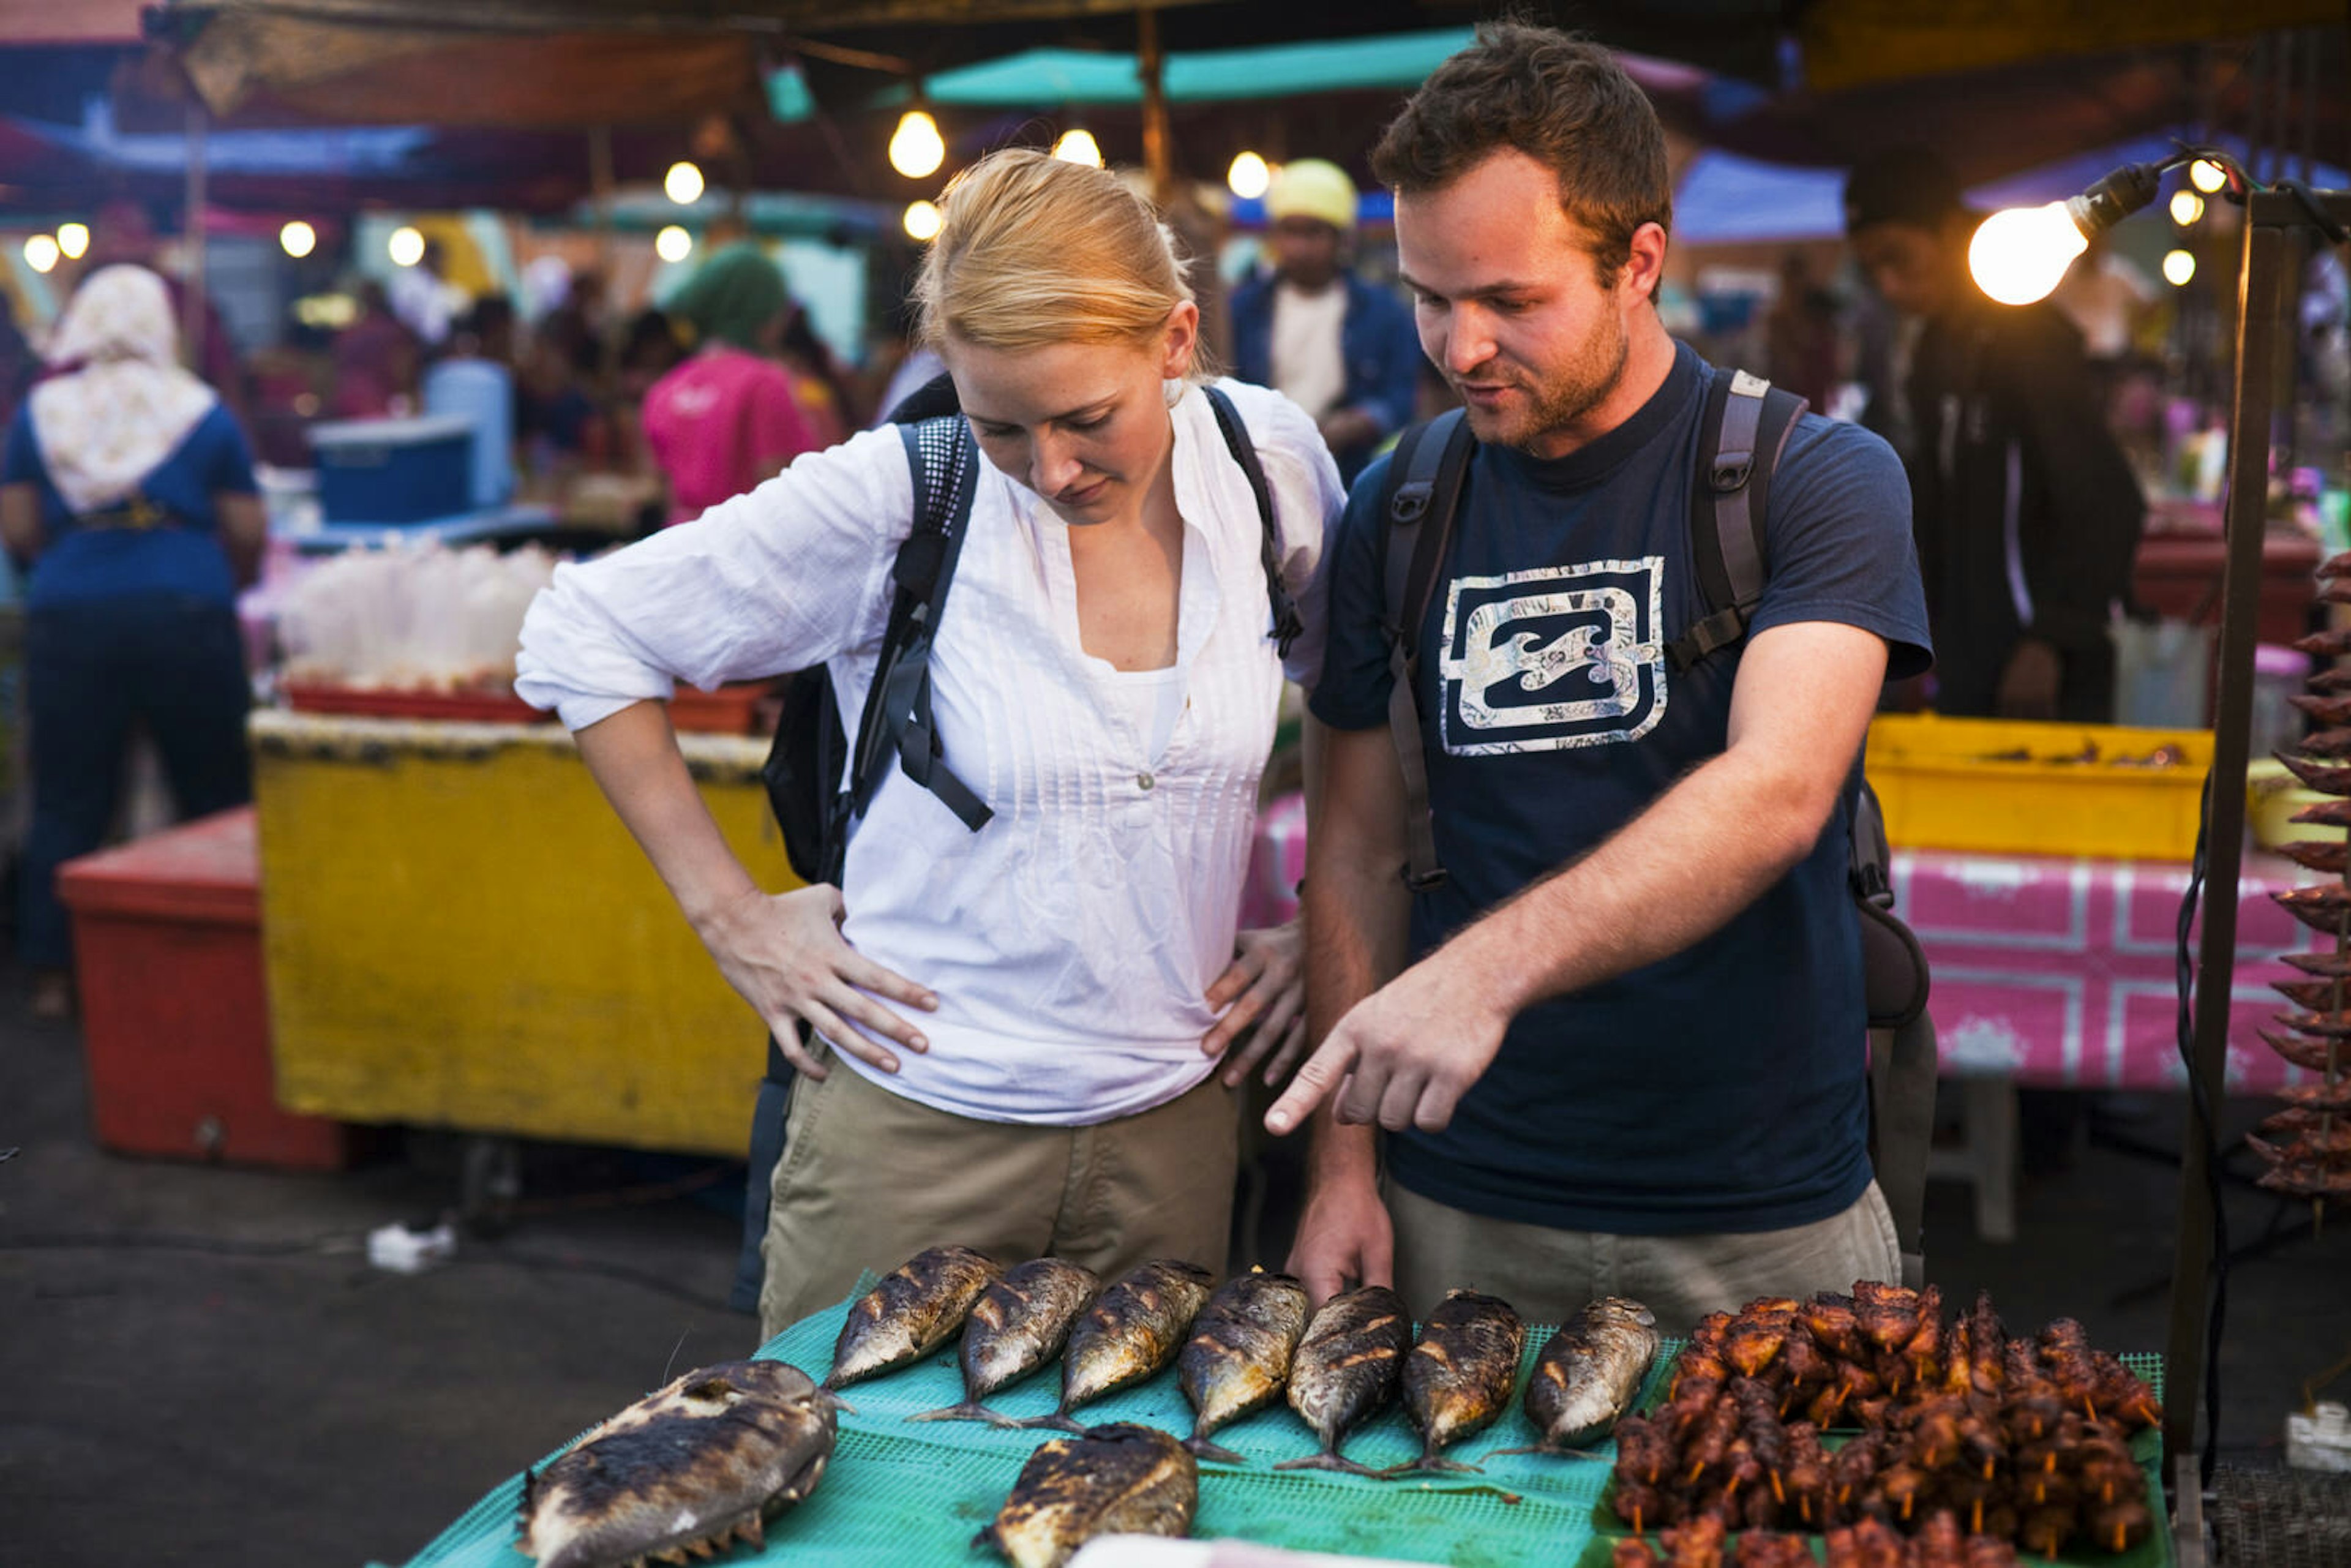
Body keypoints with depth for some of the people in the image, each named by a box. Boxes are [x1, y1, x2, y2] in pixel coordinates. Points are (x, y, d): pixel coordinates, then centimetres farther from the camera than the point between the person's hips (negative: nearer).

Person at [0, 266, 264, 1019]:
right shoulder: (201, 412, 4)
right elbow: (248, 533, 4)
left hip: (68, 617, 2)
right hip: (188, 614, -1)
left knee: (66, 802, 8)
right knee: (215, 795, 8)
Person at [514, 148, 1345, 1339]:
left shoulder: (1272, 466, -6)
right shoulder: (899, 499, -15)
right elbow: (579, 636, -6)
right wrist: (728, 912, -7)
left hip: (1171, 1126, 3)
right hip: (914, 1130, -2)